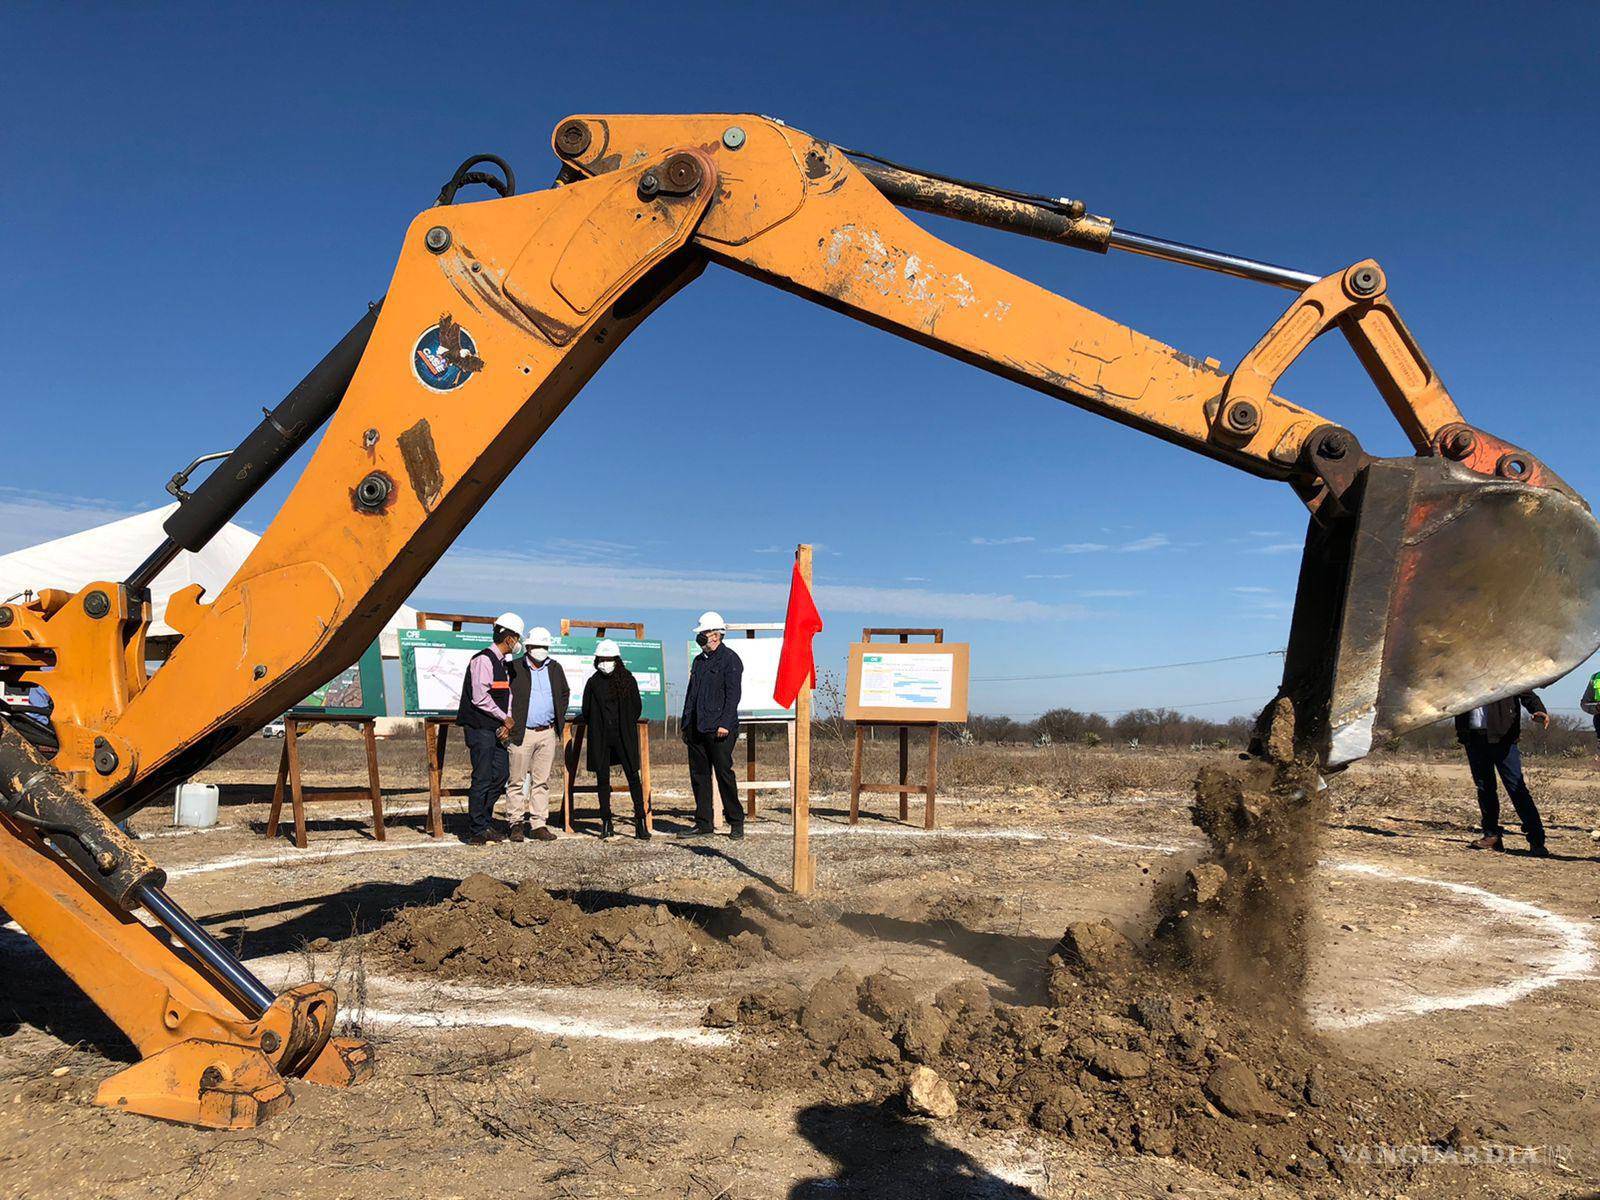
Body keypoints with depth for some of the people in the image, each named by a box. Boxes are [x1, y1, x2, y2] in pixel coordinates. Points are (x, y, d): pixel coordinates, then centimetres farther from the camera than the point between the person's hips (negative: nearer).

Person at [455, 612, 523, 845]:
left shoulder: (503, 663, 17)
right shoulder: (483, 660, -13)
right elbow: (480, 698, -19)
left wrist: (506, 723, 3)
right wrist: (505, 719, -10)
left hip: (496, 729, 9)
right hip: (480, 728, -9)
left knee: (501, 774, 9)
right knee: (483, 779, -5)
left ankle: (485, 823, 21)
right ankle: (476, 831, 3)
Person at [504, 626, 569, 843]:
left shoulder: (555, 668, 11)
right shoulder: (514, 668, -4)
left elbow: (565, 693, 24)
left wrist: (560, 719, 14)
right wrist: (511, 724, -5)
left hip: (548, 733, 4)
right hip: (522, 733, -4)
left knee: (542, 781, 6)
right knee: (517, 781, 0)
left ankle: (538, 824, 11)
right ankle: (516, 823, 8)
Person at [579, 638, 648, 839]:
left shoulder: (628, 680, 1)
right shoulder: (593, 682, 5)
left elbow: (637, 707, 8)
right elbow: (586, 711, 12)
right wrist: (596, 728, 13)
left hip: (624, 736, -1)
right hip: (600, 738, 1)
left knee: (633, 776, -5)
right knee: (602, 779, 4)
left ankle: (640, 821, -1)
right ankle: (606, 823, 12)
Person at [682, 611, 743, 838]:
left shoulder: (730, 660, -5)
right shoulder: (699, 660, 18)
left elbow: (733, 695, -12)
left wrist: (725, 723, -19)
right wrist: (685, 723, 17)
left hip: (719, 730, -8)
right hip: (696, 730, 8)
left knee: (724, 774, -4)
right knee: (699, 775, 9)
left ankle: (736, 823, 6)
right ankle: (703, 823, 16)